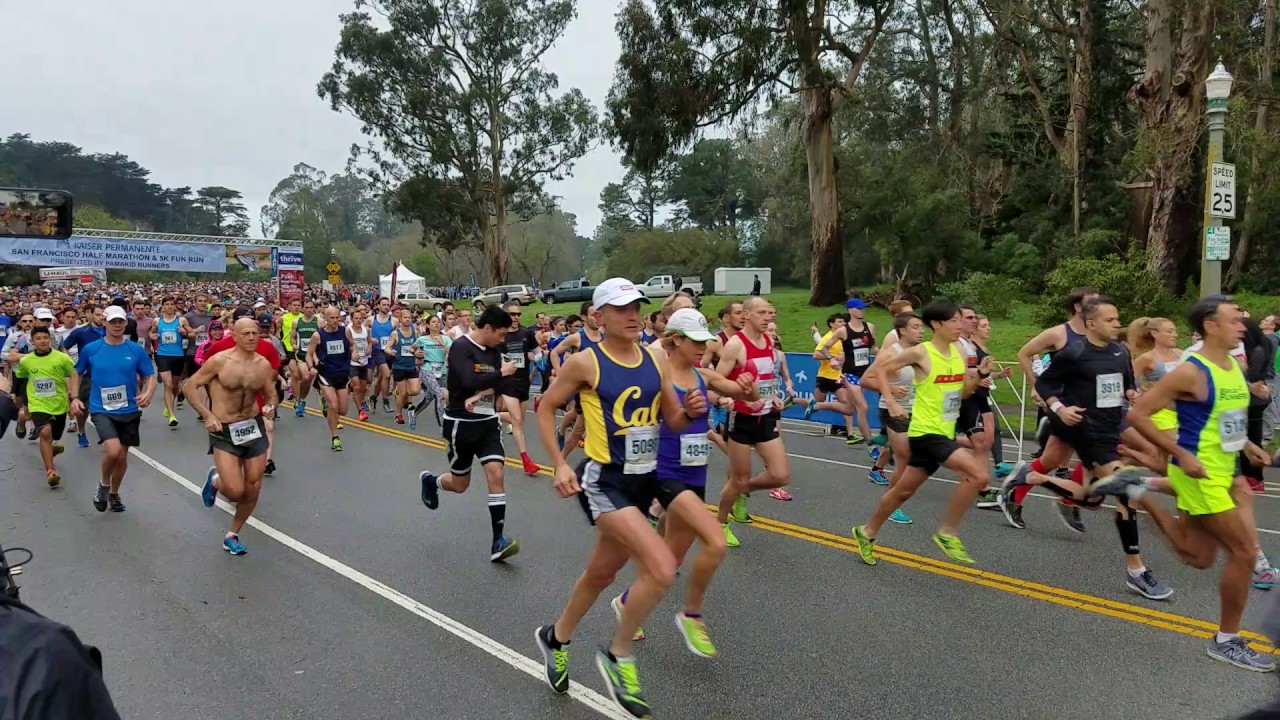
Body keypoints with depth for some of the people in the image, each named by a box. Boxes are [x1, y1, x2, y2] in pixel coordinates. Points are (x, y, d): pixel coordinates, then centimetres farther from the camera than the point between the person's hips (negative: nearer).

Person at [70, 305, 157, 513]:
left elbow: (150, 375, 3)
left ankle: (114, 493, 38)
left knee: (122, 456, 13)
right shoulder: (91, 349, -3)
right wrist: (75, 397, 1)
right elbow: (77, 372, 12)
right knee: (113, 450, -23)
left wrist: (148, 393, -17)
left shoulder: (136, 350, -3)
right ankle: (104, 485, 7)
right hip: (101, 410, -2)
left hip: (129, 410, 2)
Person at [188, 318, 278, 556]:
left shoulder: (264, 364, -1)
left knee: (253, 489, 6)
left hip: (254, 428, 4)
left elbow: (271, 395, 11)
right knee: (235, 491, -13)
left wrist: (270, 407, -13)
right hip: (224, 432, -4)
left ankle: (232, 535, 29)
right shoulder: (219, 360, -12)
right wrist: (207, 415, -14)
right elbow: (191, 386, -4)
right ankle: (215, 480, 25)